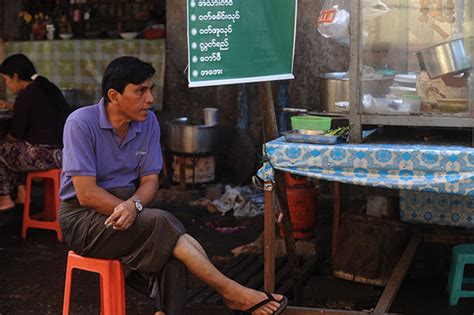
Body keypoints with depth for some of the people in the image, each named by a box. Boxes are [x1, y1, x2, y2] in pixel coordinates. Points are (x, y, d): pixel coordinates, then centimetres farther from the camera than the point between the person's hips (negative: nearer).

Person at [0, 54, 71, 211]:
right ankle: (22, 192, 28)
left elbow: (16, 135, -6)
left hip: (44, 155, -8)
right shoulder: (48, 87, 12)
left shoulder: (25, 95, -12)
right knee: (14, 150, 28)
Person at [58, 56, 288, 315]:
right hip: (83, 218, -5)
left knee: (172, 253, -28)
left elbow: (150, 180, 0)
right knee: (160, 224, -29)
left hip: (123, 209, 5)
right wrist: (131, 209, -21)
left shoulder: (148, 122, 2)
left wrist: (133, 204, -22)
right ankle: (231, 292, -21)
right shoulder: (81, 123, -15)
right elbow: (87, 194, -19)